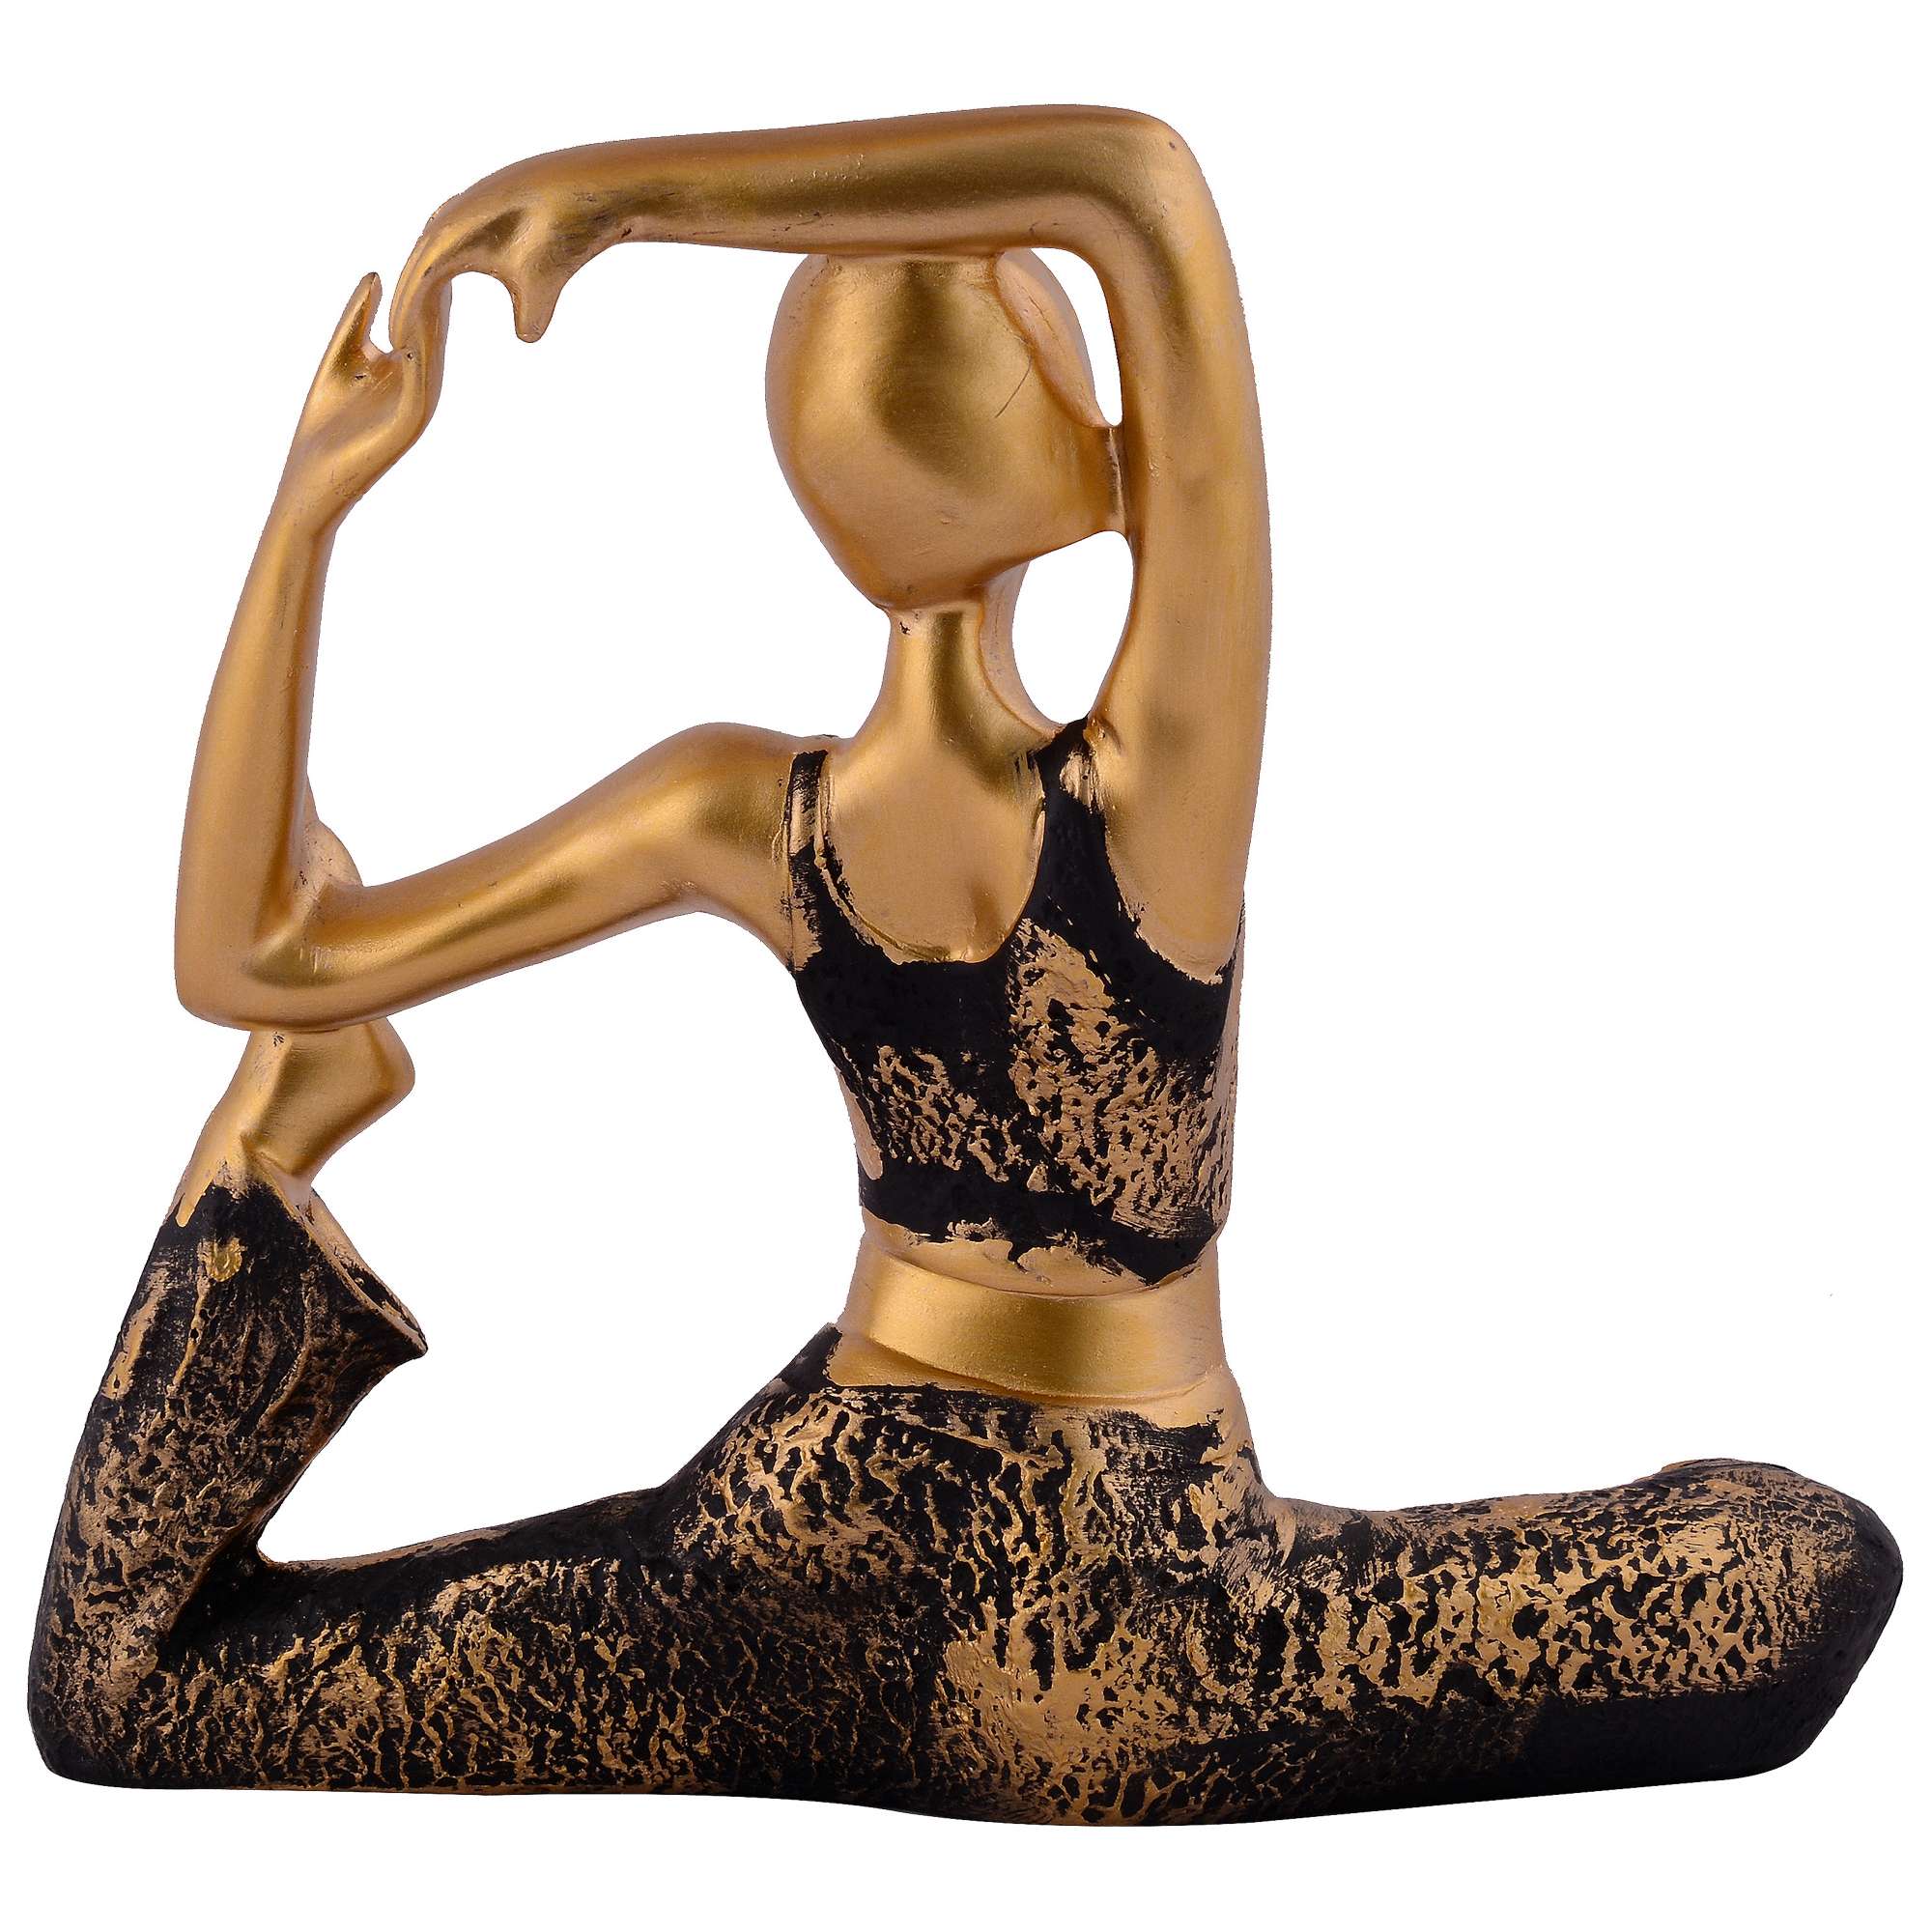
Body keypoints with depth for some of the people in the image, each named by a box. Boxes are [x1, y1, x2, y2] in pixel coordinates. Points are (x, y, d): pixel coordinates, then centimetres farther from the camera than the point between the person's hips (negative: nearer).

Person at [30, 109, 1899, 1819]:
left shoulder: (737, 812, -13)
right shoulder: (1149, 788, -22)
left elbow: (241, 953, -6)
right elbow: (1143, 173, -28)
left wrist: (313, 490, -5)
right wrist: (614, 182, -28)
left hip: (798, 1558, 4)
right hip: (1105, 1647, -3)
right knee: (1824, 1556, 10)